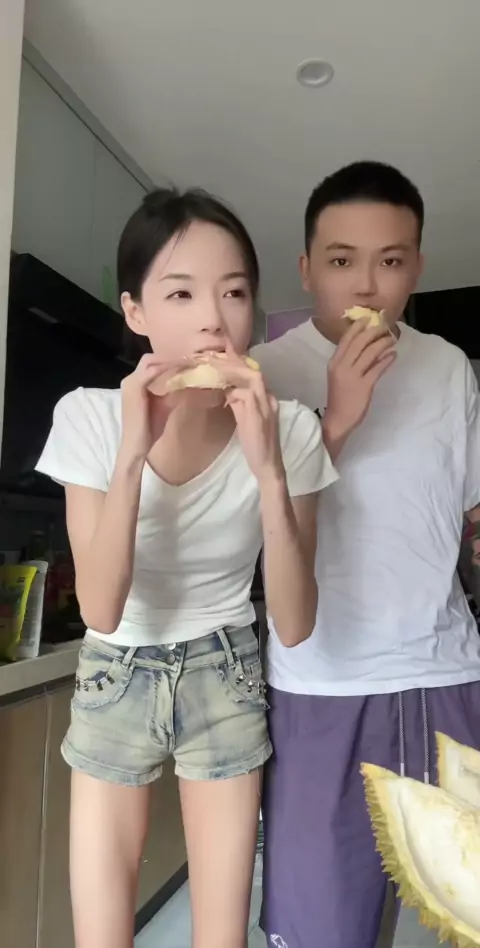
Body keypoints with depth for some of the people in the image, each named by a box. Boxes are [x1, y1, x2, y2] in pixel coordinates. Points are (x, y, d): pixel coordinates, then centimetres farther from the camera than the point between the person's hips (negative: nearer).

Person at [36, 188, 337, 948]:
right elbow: (101, 612, -22)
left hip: (223, 678, 0)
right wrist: (132, 454, -33)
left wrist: (269, 470, -33)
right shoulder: (90, 416, -17)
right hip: (115, 677, 1)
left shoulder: (287, 428, -18)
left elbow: (295, 626, -20)